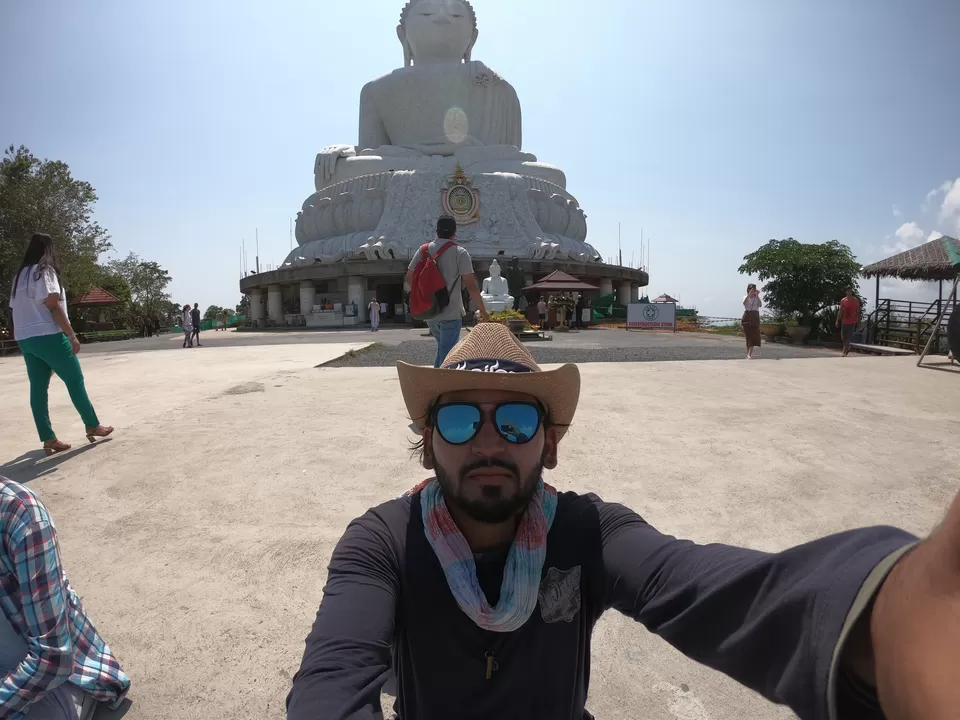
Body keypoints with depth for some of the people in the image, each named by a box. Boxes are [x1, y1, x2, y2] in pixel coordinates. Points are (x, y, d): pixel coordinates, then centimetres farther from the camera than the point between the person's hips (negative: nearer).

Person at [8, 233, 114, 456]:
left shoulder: (20, 275, 17)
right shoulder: (45, 271, -8)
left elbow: (16, 309, 17)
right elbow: (53, 306, -16)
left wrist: (24, 335, 22)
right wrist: (72, 335, -16)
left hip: (25, 339, 8)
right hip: (48, 336, -8)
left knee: (38, 388, 4)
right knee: (75, 381, 3)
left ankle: (48, 439, 5)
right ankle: (92, 426, 10)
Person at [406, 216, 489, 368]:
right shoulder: (460, 253, -9)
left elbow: (410, 278, 10)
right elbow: (471, 286, -13)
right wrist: (483, 311, -4)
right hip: (450, 314, -5)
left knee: (443, 348, 25)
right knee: (447, 355, 1)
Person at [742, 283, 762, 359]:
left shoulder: (757, 298, 10)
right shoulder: (746, 297, 8)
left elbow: (760, 305, -10)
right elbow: (744, 303, -16)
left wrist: (757, 295, -15)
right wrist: (749, 294, -26)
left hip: (755, 317, 1)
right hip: (747, 316, 0)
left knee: (754, 335, -10)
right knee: (748, 335, 2)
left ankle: (749, 354, -13)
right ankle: (748, 354, 10)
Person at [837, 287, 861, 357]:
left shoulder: (856, 301, -1)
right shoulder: (843, 301, 5)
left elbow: (858, 312, 1)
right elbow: (840, 312, 7)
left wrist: (858, 321, -2)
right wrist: (837, 321, 2)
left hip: (852, 322, -3)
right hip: (844, 322, 3)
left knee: (848, 337, -6)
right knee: (843, 336, 9)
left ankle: (845, 352, -2)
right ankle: (847, 347, 34)